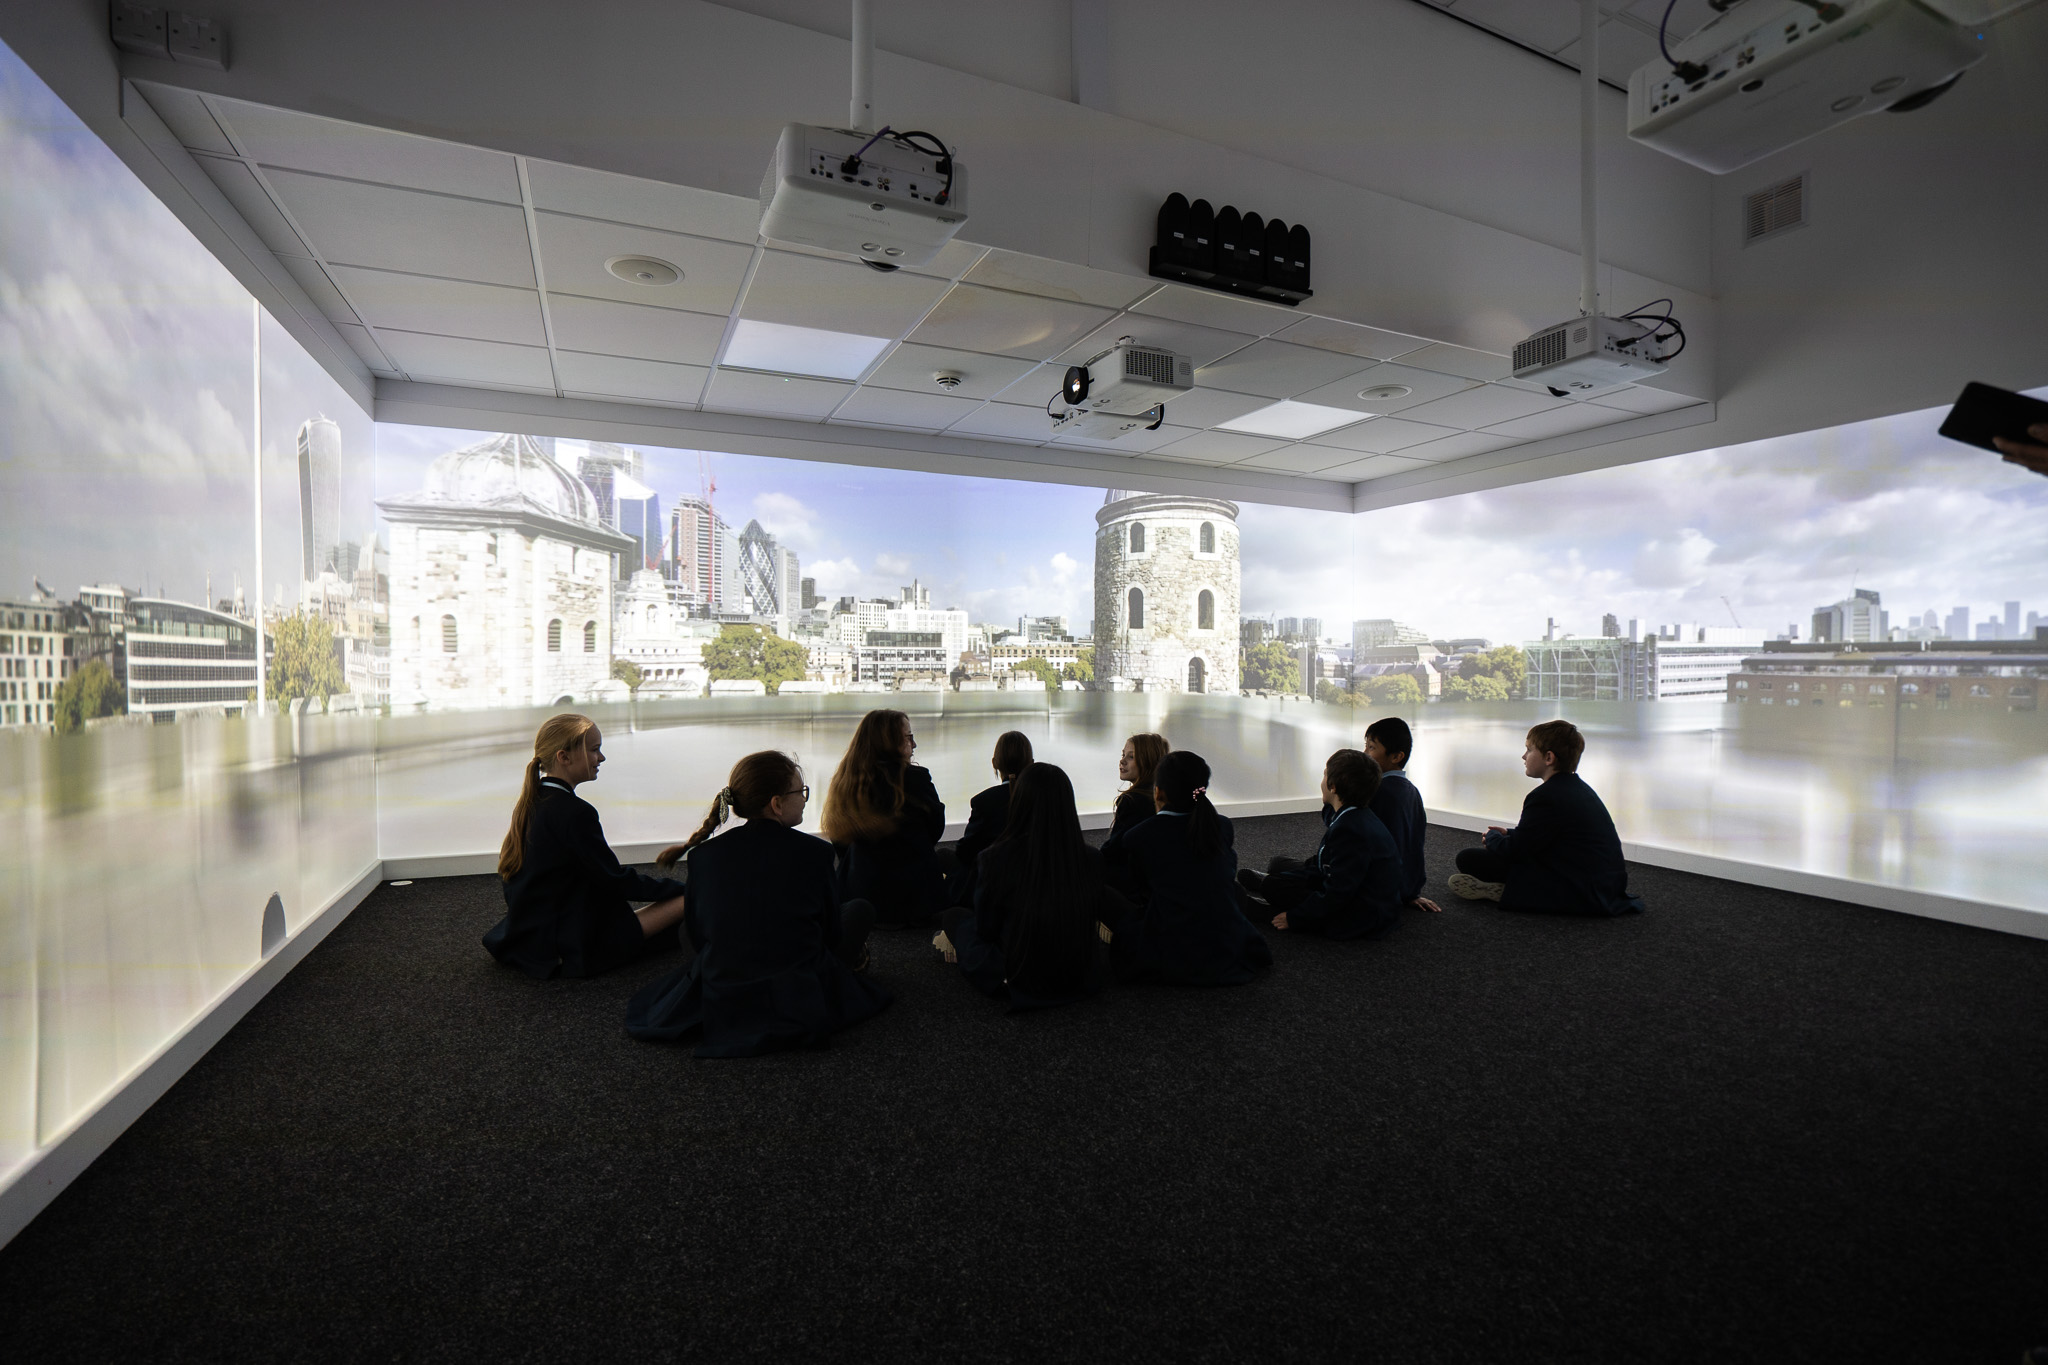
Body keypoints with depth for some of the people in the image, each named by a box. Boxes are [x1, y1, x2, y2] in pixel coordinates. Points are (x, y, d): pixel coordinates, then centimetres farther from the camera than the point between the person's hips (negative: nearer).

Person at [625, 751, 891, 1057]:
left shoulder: (703, 856, -6)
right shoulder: (814, 851, -14)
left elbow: (697, 936, 5)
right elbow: (831, 934, -3)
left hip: (718, 1007, 3)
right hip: (800, 1006, -3)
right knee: (859, 908, 17)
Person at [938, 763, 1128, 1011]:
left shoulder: (999, 858, -22)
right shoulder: (1090, 859, -14)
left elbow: (985, 928, -8)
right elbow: (1119, 912, 3)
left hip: (1017, 984, -3)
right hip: (1083, 980, 3)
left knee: (956, 915, 19)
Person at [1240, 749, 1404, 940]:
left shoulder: (1350, 831, -28)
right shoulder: (1362, 817, 5)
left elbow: (1338, 894, -26)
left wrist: (1294, 917, -16)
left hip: (1360, 920, -10)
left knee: (1274, 886, -4)